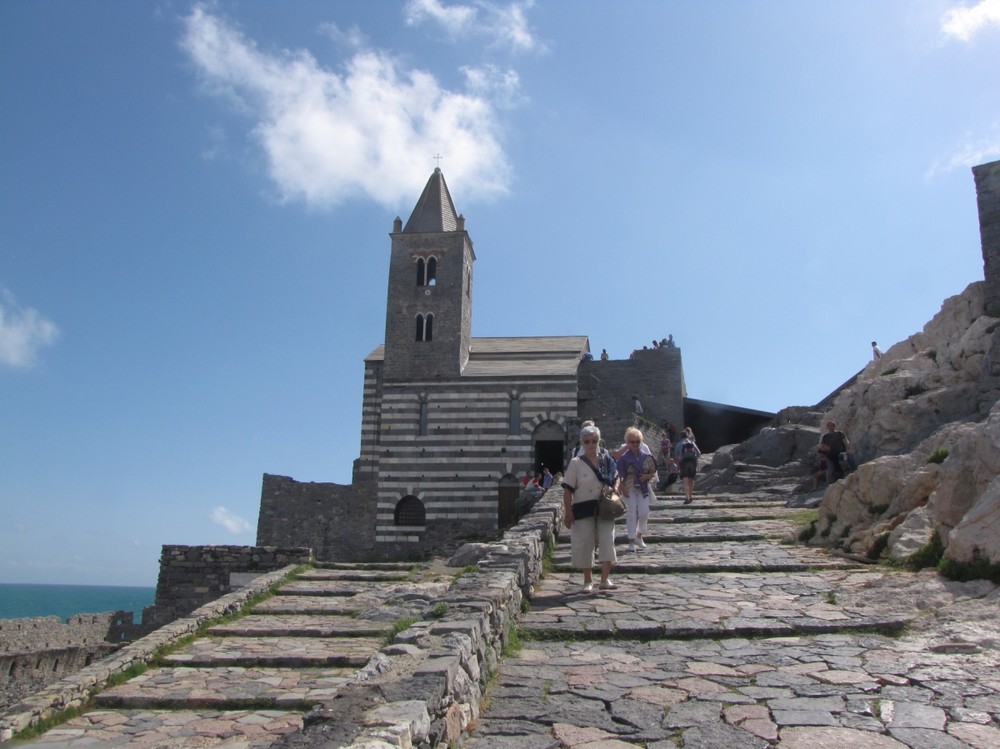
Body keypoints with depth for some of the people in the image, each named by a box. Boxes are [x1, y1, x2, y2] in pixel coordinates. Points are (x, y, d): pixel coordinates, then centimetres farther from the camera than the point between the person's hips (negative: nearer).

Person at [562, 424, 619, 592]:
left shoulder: (606, 460, 3)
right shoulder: (576, 463, -6)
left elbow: (616, 478, 20)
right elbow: (568, 490, -7)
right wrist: (568, 513, -11)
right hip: (583, 509, -2)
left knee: (607, 541, -5)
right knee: (584, 544, 4)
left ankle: (605, 579, 1)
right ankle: (588, 580, 18)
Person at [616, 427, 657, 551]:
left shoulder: (646, 456, 2)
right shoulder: (623, 457, -7)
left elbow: (653, 472, 10)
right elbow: (619, 475, -7)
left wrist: (647, 476, -10)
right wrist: (623, 488, -16)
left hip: (643, 488, 3)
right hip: (629, 489, -3)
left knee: (644, 513, -1)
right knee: (631, 514, -2)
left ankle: (639, 536, 22)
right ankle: (631, 541, 6)